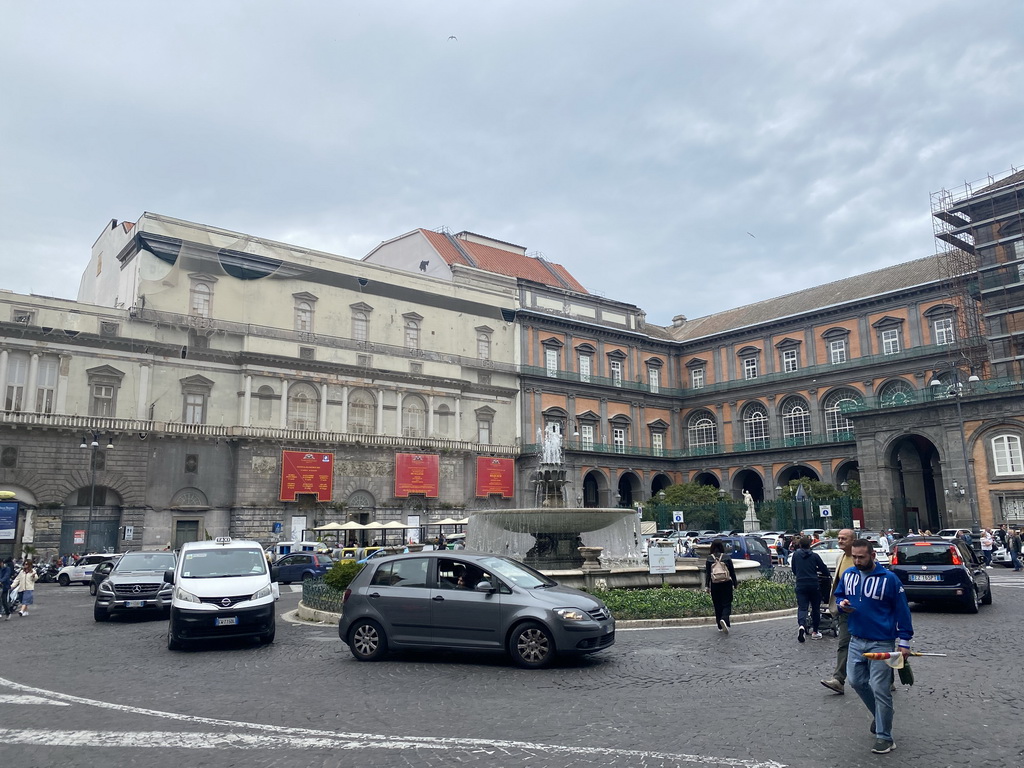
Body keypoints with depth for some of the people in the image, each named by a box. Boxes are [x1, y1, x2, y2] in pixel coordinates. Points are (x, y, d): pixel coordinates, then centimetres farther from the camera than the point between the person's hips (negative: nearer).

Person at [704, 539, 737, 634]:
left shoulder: (709, 558, -4)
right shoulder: (727, 557, -4)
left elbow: (707, 573, -3)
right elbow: (732, 571, 2)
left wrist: (707, 585, 2)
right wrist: (735, 583, 12)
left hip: (715, 584, 1)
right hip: (726, 584, -1)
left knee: (717, 605, 10)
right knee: (726, 604, 2)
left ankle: (720, 626, 15)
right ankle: (724, 619, -25)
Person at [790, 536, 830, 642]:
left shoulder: (796, 554, 5)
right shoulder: (815, 556, 0)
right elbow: (824, 570, 0)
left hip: (800, 585, 1)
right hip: (814, 585, -1)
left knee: (802, 607, -2)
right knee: (815, 608, 13)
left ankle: (801, 625, -29)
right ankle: (815, 631, 20)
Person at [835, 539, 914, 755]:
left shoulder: (889, 579, -13)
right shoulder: (848, 575, 2)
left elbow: (902, 610, -8)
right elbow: (838, 595, 17)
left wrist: (904, 641, -9)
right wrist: (841, 603, -7)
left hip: (882, 643, -6)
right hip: (856, 640, 6)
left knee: (880, 689, -2)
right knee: (856, 681, 12)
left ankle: (884, 737, 11)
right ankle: (880, 715, 37)